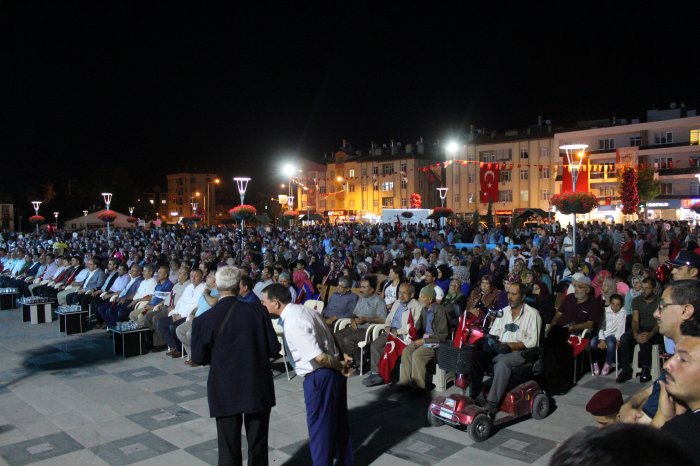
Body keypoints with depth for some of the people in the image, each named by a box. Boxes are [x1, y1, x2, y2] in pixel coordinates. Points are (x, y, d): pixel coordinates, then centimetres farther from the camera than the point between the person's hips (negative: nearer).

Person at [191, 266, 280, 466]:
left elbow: (199, 357, -2)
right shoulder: (257, 311, -11)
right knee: (258, 445, 18)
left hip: (225, 391, -1)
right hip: (258, 387, 1)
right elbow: (274, 348, -7)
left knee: (229, 447, 14)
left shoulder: (204, 320, -11)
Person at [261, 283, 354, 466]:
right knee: (338, 421, 24)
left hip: (318, 377, -9)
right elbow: (328, 339, 11)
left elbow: (319, 357, -26)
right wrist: (340, 365, 8)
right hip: (333, 373, 9)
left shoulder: (292, 323, -23)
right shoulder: (304, 309, 6)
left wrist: (340, 367, -11)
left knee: (319, 426, 9)